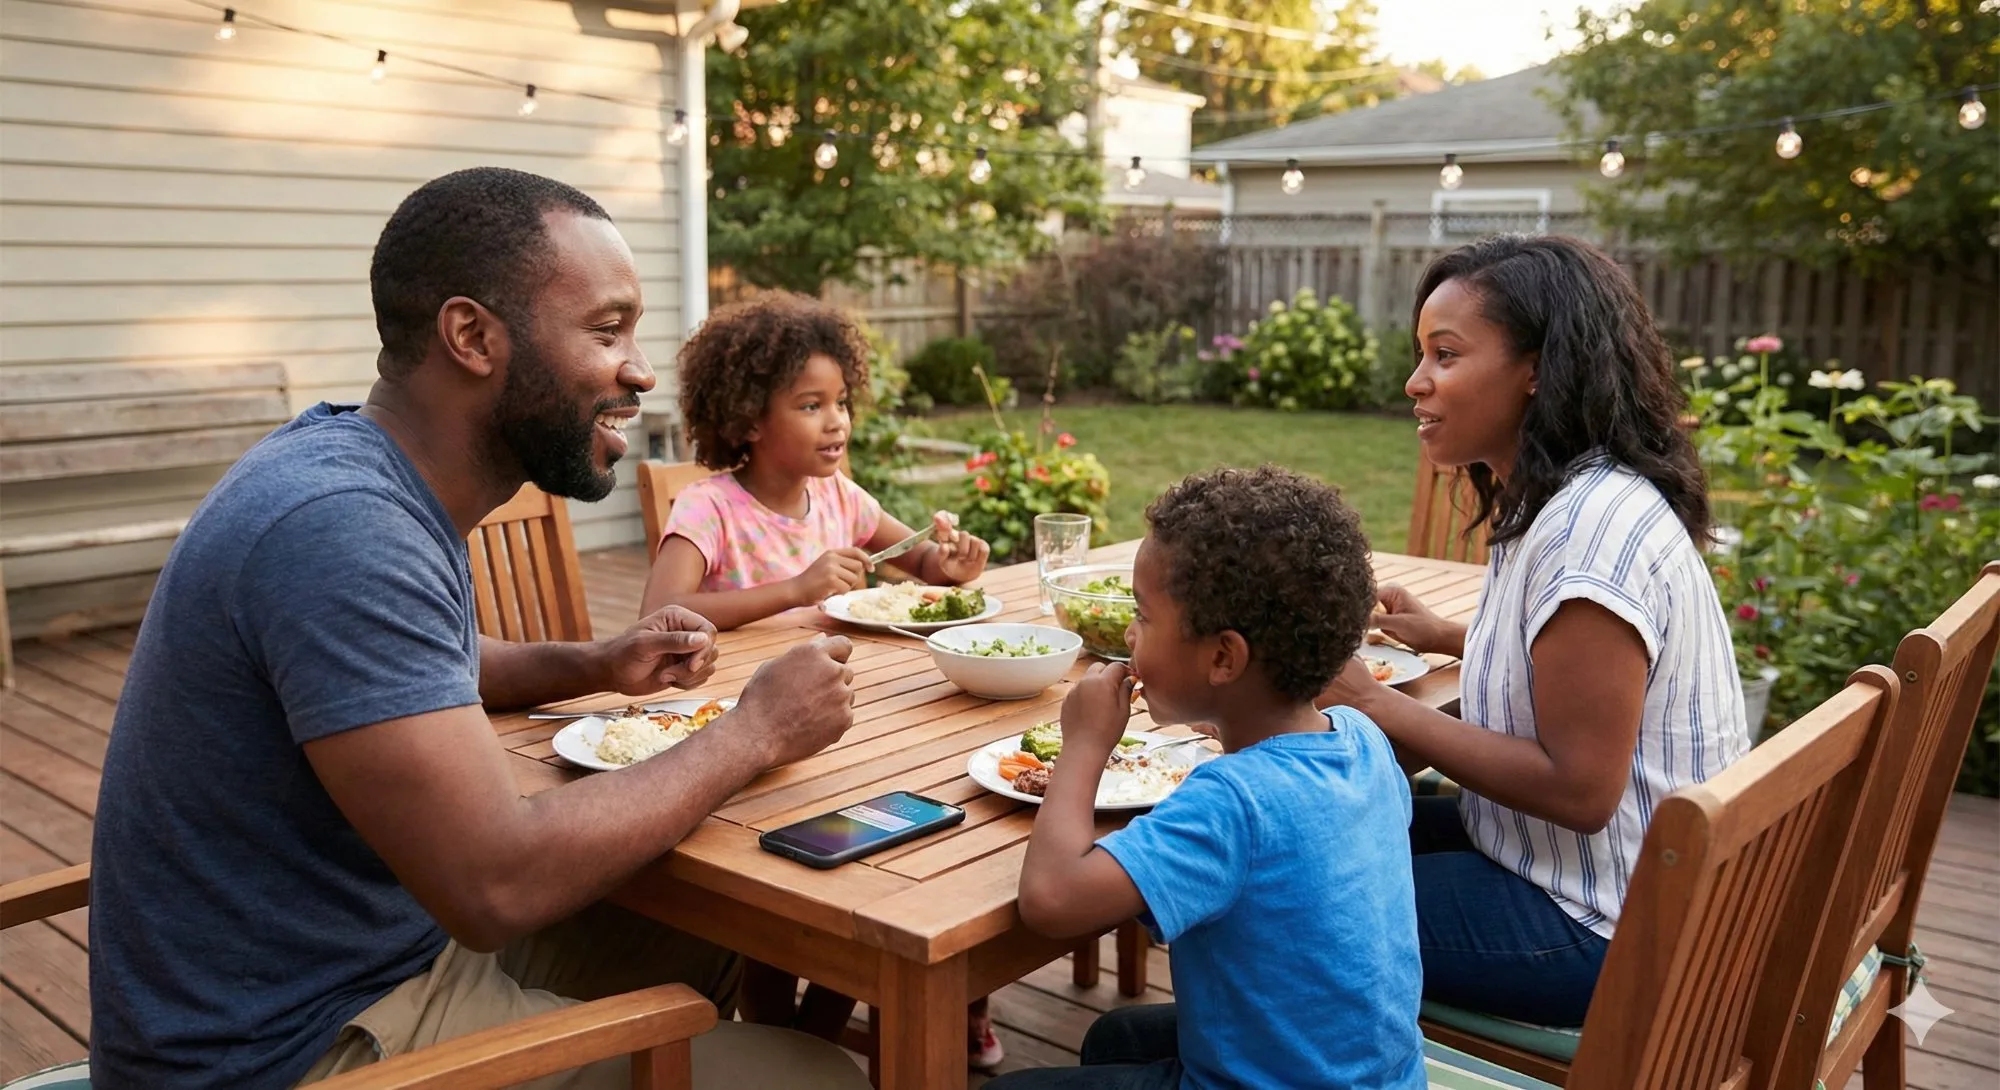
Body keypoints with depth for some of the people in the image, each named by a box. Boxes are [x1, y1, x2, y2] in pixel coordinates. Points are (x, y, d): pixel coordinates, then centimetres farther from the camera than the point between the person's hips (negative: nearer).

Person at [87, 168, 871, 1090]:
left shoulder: (348, 455, 1)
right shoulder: (335, 524, -28)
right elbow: (499, 882, -31)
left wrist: (596, 666, 5)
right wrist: (754, 732, -18)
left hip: (395, 940, 9)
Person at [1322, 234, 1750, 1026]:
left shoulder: (1593, 528, -25)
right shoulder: (1555, 500, 5)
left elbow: (1579, 788, -26)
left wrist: (1377, 705, -22)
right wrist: (1448, 639, 17)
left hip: (1611, 930, -9)